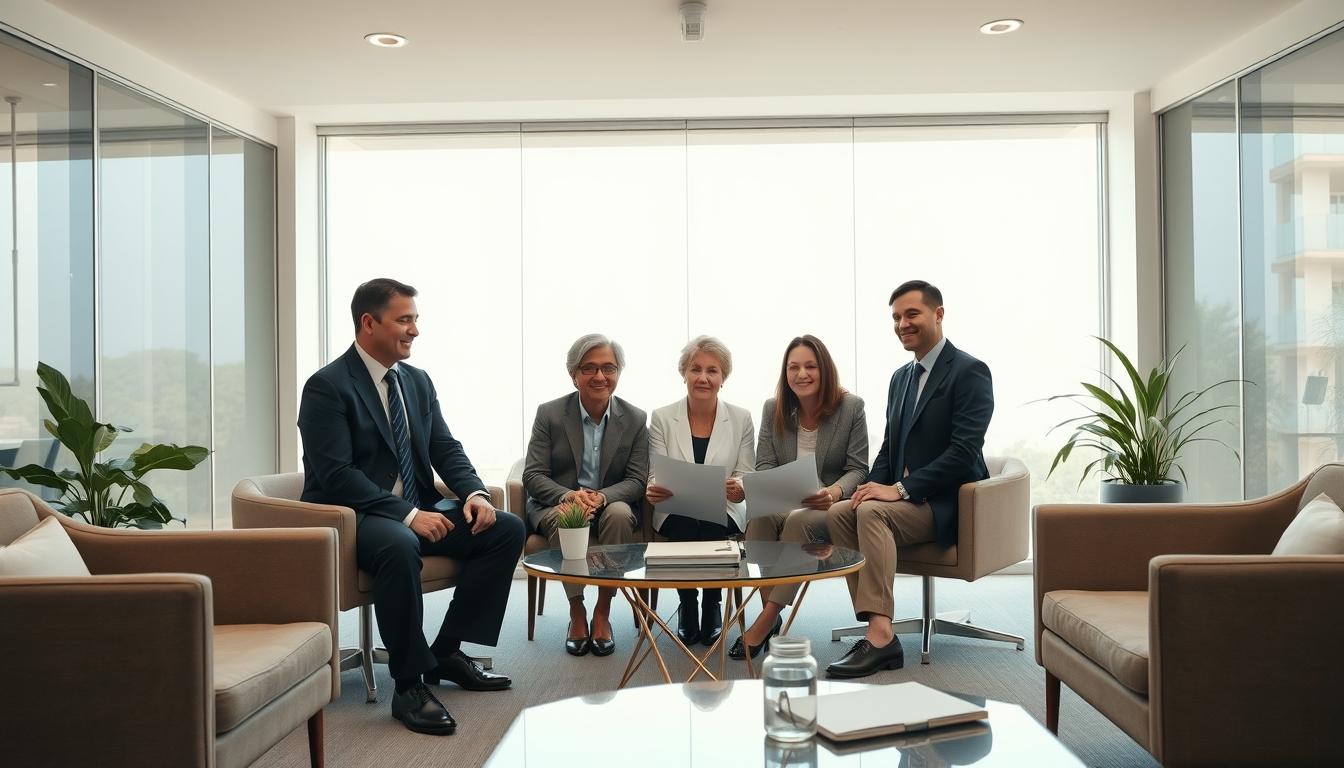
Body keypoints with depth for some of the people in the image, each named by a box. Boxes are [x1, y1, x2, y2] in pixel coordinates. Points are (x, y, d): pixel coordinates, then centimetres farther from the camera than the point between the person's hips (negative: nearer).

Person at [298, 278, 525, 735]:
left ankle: (447, 651, 1)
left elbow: (445, 449, 11)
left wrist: (474, 493, -11)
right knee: (399, 546, -40)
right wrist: (408, 515, -27)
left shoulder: (417, 381, 11)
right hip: (353, 515, -8)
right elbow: (336, 474, -20)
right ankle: (409, 685, -25)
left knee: (507, 529, -7)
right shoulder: (326, 386, -11)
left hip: (416, 511, 8)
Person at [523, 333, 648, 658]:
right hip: (556, 503, -1)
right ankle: (576, 613, -19)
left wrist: (601, 496, -25)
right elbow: (533, 475, -7)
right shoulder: (549, 413, -3)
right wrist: (568, 495, -28)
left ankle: (602, 613, -20)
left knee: (620, 514, -34)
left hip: (611, 504, 1)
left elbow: (637, 480, -4)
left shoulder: (635, 419, 0)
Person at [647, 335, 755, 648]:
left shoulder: (741, 418, 5)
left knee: (710, 529, -33)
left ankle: (712, 607, -5)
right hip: (676, 513, 0)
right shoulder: (662, 418, 3)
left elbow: (746, 477, 2)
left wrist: (739, 489, -23)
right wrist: (653, 490, -25)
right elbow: (656, 475, 0)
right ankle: (687, 607, -7)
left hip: (723, 513, 0)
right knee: (686, 527, -34)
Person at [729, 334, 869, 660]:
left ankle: (764, 622, -32)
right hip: (782, 504, 3)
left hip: (830, 508, -2)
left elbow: (858, 468, -2)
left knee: (799, 520, -36)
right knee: (759, 514, -33)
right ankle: (771, 614, -27)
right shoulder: (773, 409, 9)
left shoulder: (851, 407, 1)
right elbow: (764, 465, 7)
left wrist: (836, 492, -24)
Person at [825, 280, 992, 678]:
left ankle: (880, 637, -35)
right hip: (904, 497, 8)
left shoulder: (970, 372, -9)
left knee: (871, 512, -32)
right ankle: (878, 632, -21)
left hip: (947, 503, -8)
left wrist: (901, 488, -23)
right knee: (838, 513, -18)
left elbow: (965, 450, -19)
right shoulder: (901, 377, 18)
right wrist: (874, 485, -3)